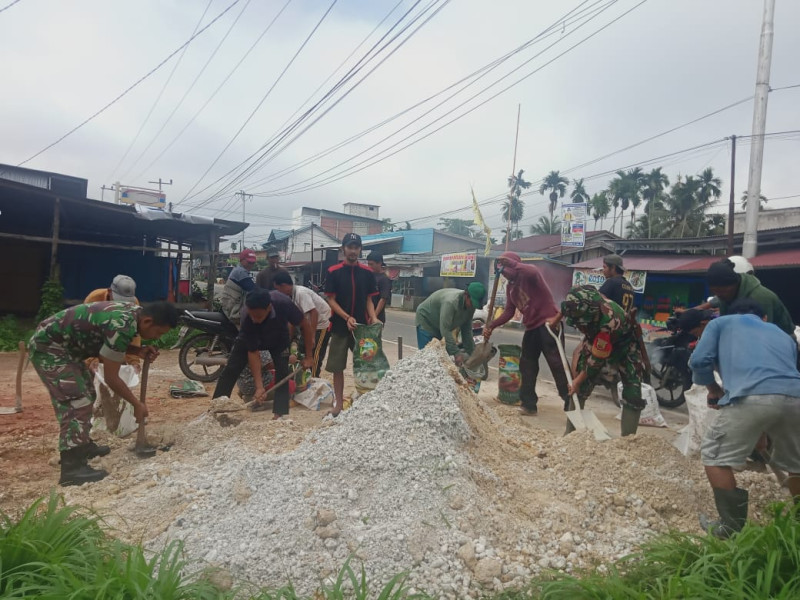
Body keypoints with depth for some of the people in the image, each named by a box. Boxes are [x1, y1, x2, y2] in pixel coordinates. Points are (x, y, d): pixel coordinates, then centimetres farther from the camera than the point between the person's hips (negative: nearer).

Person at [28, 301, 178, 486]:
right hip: (47, 346, -11)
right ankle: (72, 468, -17)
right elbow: (111, 377, -22)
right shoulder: (122, 326, -30)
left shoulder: (133, 312, -2)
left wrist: (139, 351, -5)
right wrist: (137, 404, -12)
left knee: (86, 392, 18)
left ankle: (82, 445, 31)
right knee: (76, 401, -16)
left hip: (60, 344, 11)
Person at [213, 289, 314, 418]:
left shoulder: (283, 303, -41)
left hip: (278, 337, 0)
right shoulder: (247, 319, -38)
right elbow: (253, 352, -29)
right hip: (250, 338, 0)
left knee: (282, 371, -15)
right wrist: (259, 386, -30)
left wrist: (308, 356, -18)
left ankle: (280, 414, -10)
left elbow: (305, 325, -24)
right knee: (231, 370, -7)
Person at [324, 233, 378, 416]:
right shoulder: (333, 272, -3)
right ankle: (339, 403, 17)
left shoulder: (367, 273, 4)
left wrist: (373, 318, -10)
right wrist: (347, 318, -18)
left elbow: (369, 300, 7)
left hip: (362, 325, 2)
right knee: (337, 367, 5)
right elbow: (331, 300, -5)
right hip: (339, 326, -1)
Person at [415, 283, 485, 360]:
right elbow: (445, 329, -41)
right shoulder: (450, 302, -39)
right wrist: (456, 353, -42)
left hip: (441, 326, 8)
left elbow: (467, 330, -6)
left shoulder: (470, 305, -14)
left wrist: (471, 352, -10)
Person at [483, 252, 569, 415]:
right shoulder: (510, 286, 15)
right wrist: (491, 326, 1)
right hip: (531, 328, 9)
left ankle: (571, 403, -3)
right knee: (527, 366, 8)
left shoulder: (530, 273, -9)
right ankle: (528, 404, 15)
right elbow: (509, 311, 12)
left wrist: (509, 262, -30)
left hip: (548, 323, -9)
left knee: (557, 364, -9)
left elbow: (531, 272, -37)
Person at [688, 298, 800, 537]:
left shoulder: (721, 322, 27)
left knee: (714, 456, 13)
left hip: (751, 397, -5)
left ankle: (733, 527, 13)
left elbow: (699, 361, 12)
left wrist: (714, 390, 30)